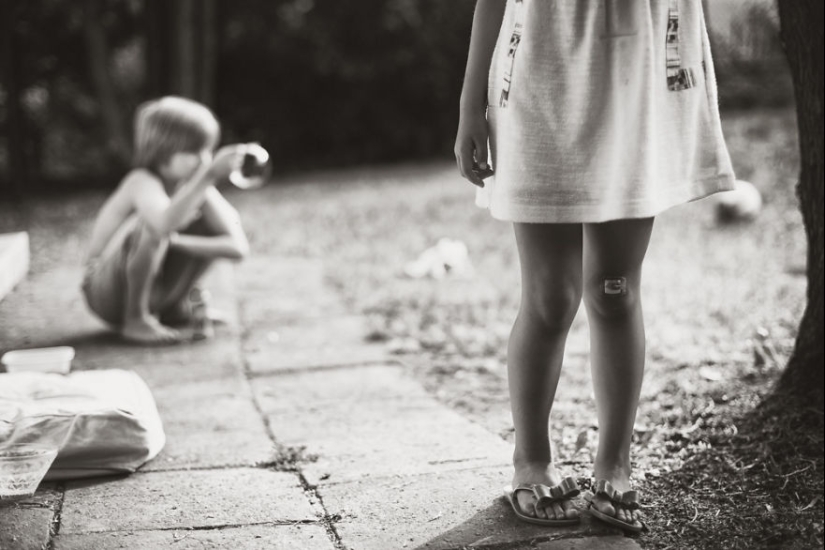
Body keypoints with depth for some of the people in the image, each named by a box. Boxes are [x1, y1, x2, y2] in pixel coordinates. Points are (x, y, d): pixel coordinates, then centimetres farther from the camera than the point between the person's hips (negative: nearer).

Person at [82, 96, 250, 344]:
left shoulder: (195, 185, -7)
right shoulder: (142, 182, -26)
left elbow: (238, 247, -17)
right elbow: (166, 224, -51)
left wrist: (175, 242, -27)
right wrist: (209, 175, -54)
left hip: (156, 285, 7)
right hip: (107, 293, -7)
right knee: (152, 223, -34)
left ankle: (173, 307, 9)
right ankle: (135, 319, -17)